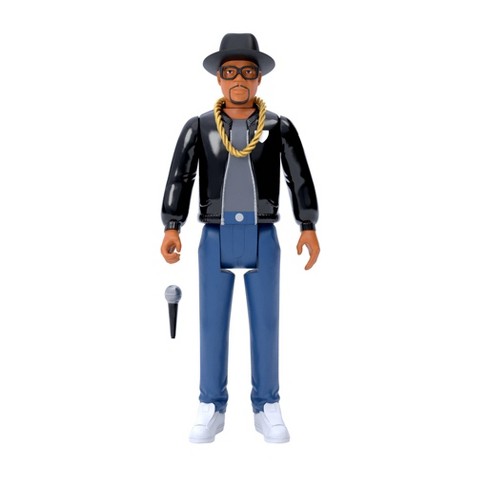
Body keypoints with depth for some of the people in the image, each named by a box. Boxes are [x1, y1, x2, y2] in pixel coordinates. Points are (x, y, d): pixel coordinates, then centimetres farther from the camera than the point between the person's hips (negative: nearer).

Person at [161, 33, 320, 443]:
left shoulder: (279, 127, 5)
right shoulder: (199, 127, 5)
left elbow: (300, 179, 2)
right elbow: (179, 178, 0)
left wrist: (309, 228, -8)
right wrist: (172, 229, -11)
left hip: (263, 238, 0)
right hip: (215, 238, 1)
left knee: (265, 323, 4)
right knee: (212, 324, 4)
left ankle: (267, 408, 15)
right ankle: (212, 408, 15)